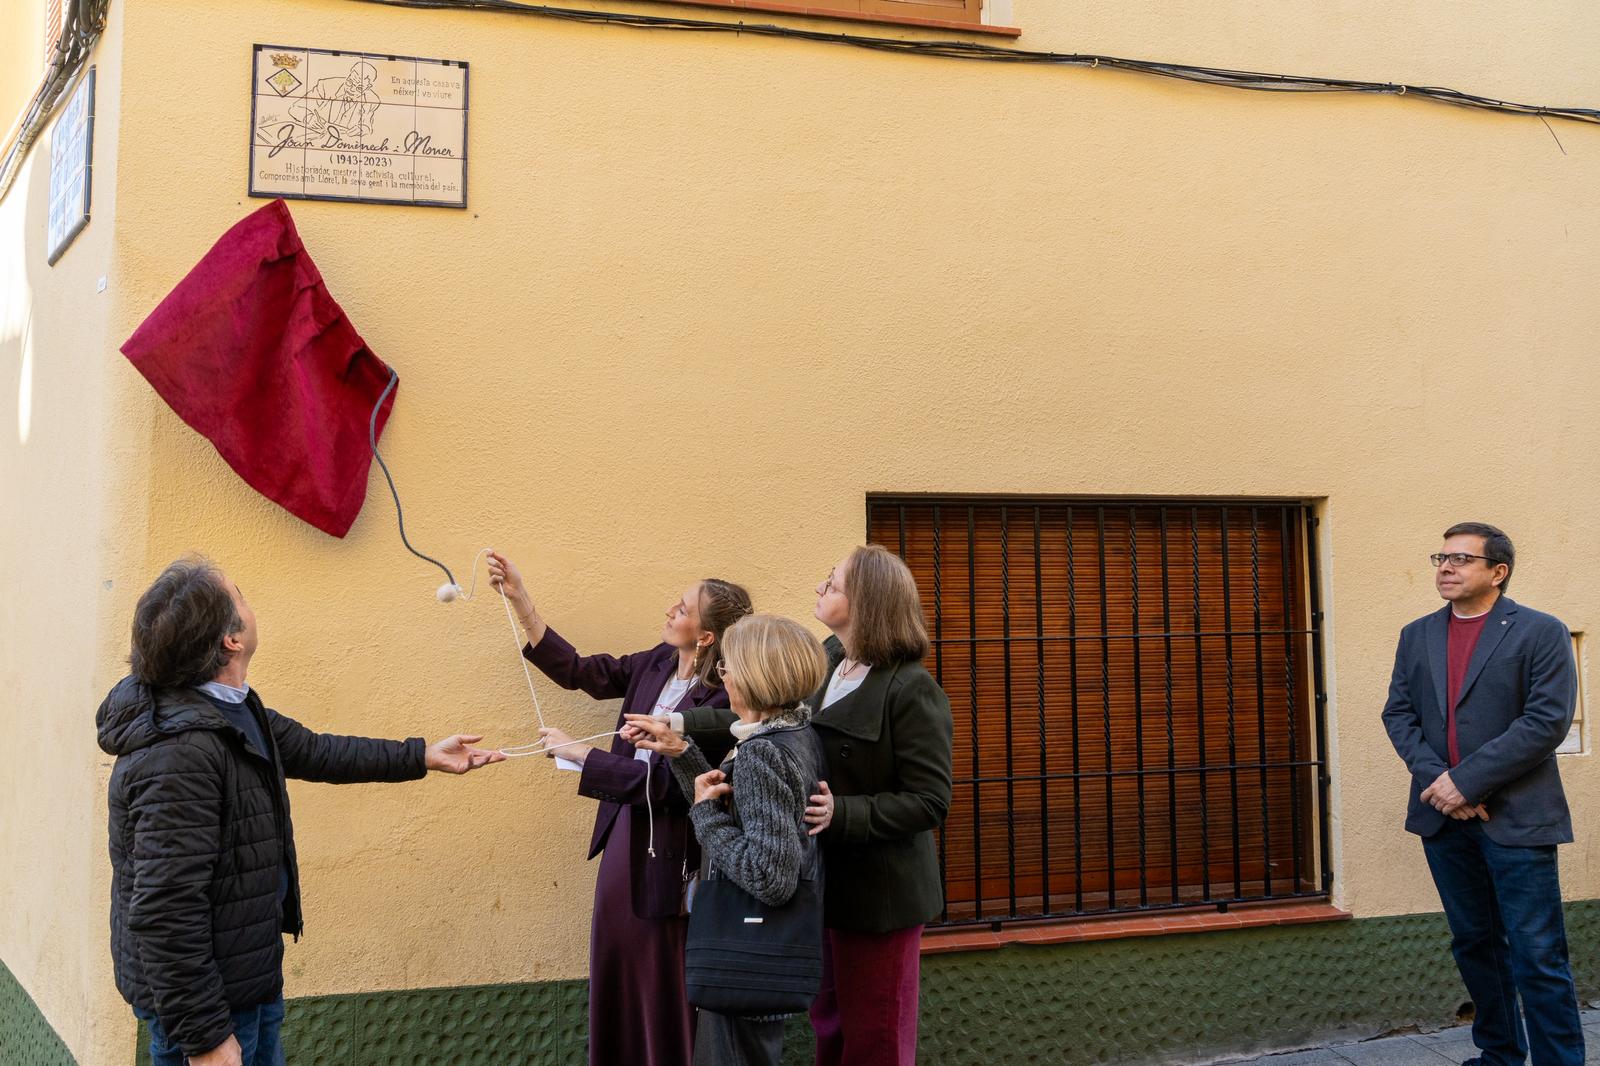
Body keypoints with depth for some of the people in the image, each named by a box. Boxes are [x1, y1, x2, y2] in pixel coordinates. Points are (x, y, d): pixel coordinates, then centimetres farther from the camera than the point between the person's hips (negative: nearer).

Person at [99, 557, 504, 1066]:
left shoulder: (236, 711, 3)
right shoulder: (179, 756, -30)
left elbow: (313, 752, 19)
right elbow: (164, 913, -30)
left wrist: (424, 756, 22)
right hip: (208, 997, -10)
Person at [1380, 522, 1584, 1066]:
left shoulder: (1541, 633, -4)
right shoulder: (1417, 635, 12)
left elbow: (1548, 720, -13)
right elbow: (1398, 714, 7)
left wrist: (1467, 780, -17)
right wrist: (1437, 778, -10)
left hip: (1516, 816, -5)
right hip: (1443, 816, 5)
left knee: (1537, 955, -5)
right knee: (1474, 943, 14)